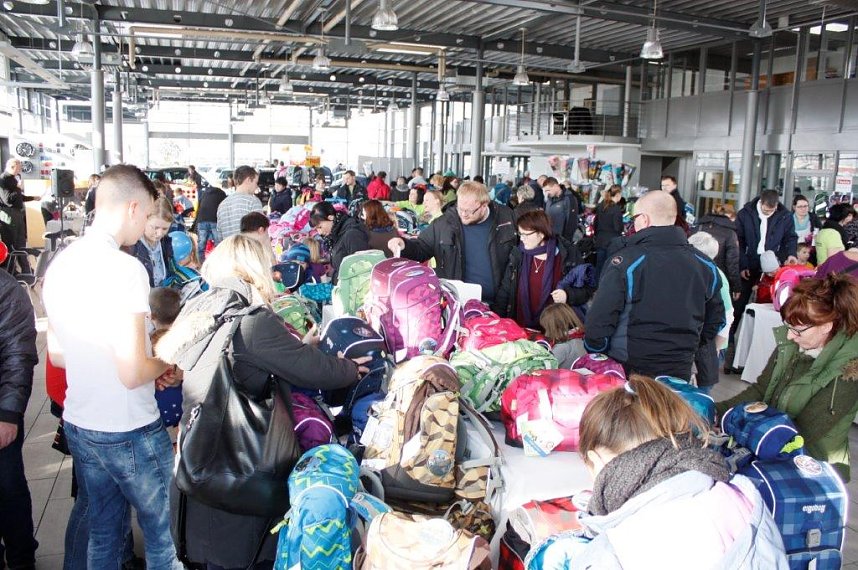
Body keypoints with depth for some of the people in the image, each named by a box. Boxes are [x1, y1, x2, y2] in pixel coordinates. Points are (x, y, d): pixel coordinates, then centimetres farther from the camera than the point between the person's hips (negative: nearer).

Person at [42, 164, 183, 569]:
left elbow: (57, 355, 12)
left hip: (78, 426, 8)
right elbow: (132, 373, -24)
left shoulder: (59, 264, 3)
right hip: (129, 432, -8)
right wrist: (167, 361, -4)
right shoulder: (124, 268, -22)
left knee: (103, 536, 22)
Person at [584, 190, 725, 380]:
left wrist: (594, 354, 0)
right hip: (679, 373, 4)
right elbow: (716, 320, 12)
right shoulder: (705, 266, 1)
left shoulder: (625, 261, -16)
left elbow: (599, 320, -17)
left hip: (628, 372, -4)